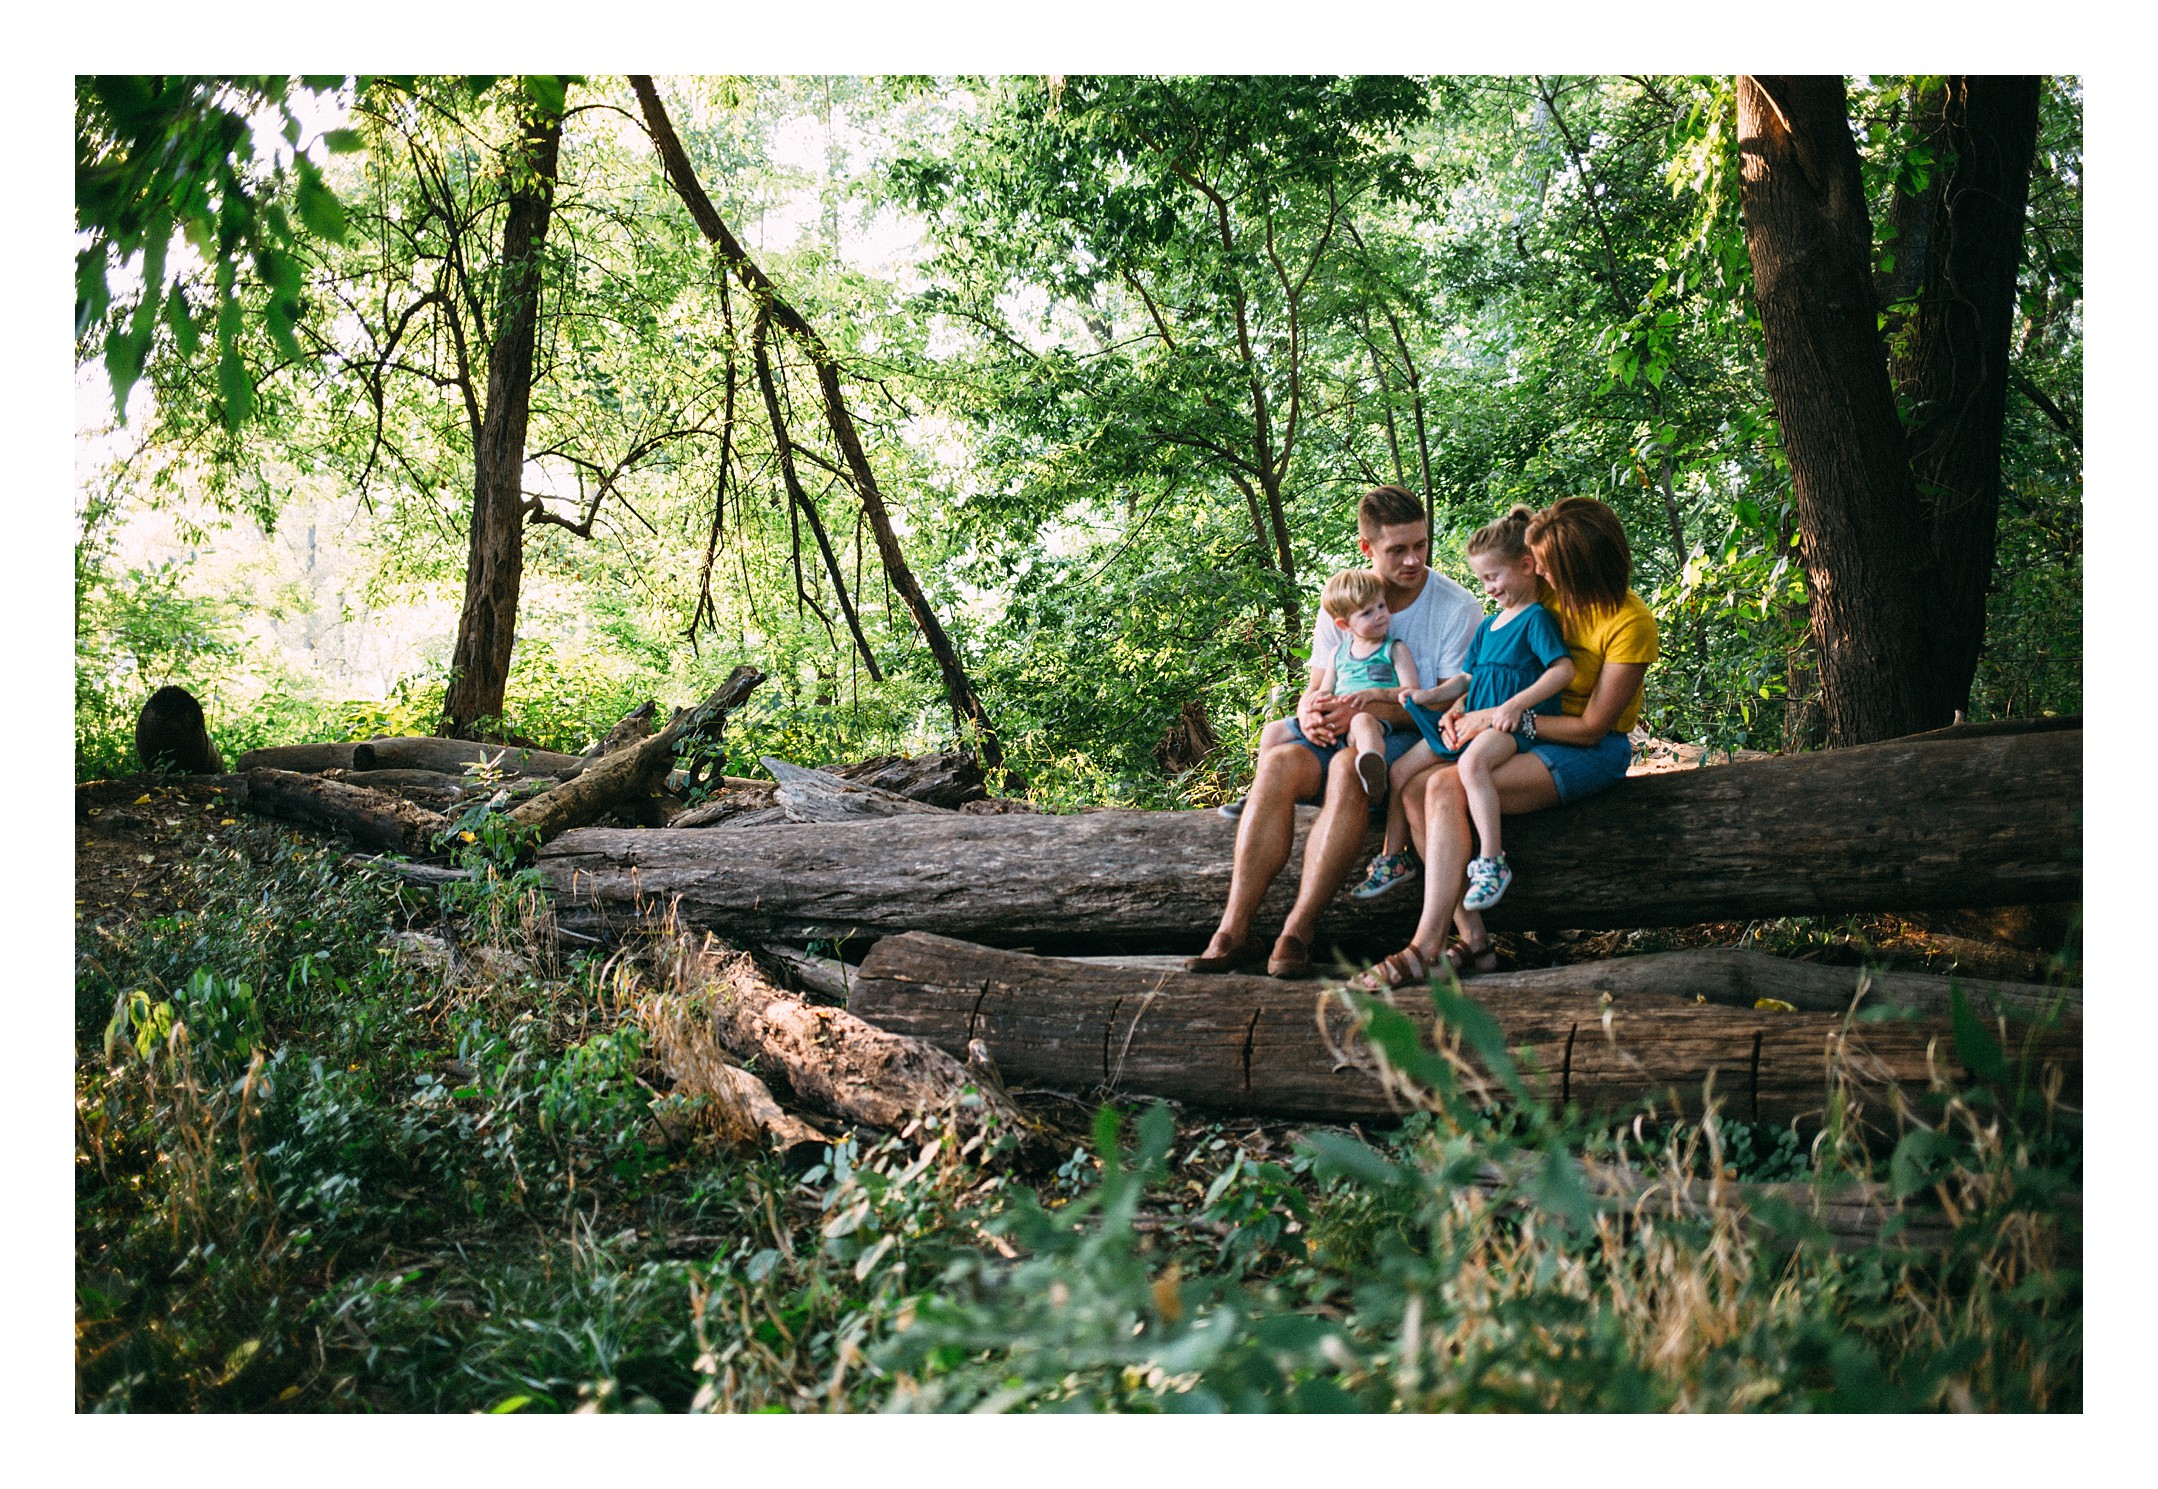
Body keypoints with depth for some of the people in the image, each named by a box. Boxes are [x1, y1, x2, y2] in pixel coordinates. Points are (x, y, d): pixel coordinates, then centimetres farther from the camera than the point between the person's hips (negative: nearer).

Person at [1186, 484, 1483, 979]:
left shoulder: (1457, 609, -3)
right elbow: (1317, 688, 14)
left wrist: (1364, 706, -21)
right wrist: (1310, 709, -12)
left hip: (1417, 736, -4)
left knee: (1349, 766, -38)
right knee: (1280, 760, -29)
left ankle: (1297, 933, -39)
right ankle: (1233, 929, -34)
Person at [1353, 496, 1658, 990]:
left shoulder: (1631, 623, -15)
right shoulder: (1548, 596, 4)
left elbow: (1590, 727, -16)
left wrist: (1497, 719, -18)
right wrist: (1463, 708, -4)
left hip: (1591, 752, -7)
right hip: (1531, 738, 8)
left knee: (1448, 787, -28)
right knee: (1414, 790, -17)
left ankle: (1425, 949, -29)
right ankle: (1472, 940, -20)